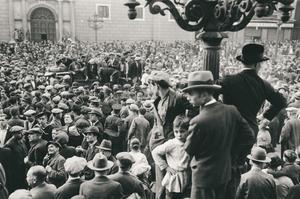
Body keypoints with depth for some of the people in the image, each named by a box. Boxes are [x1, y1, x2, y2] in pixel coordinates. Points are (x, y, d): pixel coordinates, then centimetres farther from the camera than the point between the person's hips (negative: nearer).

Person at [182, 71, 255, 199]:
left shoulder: (199, 121, -27)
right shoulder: (231, 111, -8)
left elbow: (189, 150, -12)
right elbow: (249, 138, 0)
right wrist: (237, 158, 9)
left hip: (204, 178, -6)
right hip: (225, 173, 7)